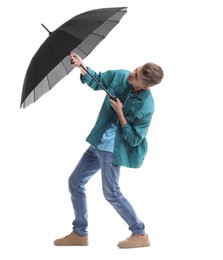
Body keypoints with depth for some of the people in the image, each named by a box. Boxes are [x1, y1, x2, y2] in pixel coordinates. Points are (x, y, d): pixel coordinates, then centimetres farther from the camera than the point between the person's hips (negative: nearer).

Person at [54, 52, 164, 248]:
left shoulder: (145, 107, -23)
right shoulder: (120, 76, -7)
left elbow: (134, 139, -18)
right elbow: (97, 81, 11)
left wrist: (120, 113, -23)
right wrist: (82, 67, -7)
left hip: (114, 148, -8)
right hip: (99, 142, 8)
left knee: (111, 192, -4)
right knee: (75, 182, 11)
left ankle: (140, 234, 12)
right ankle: (79, 234, 21)